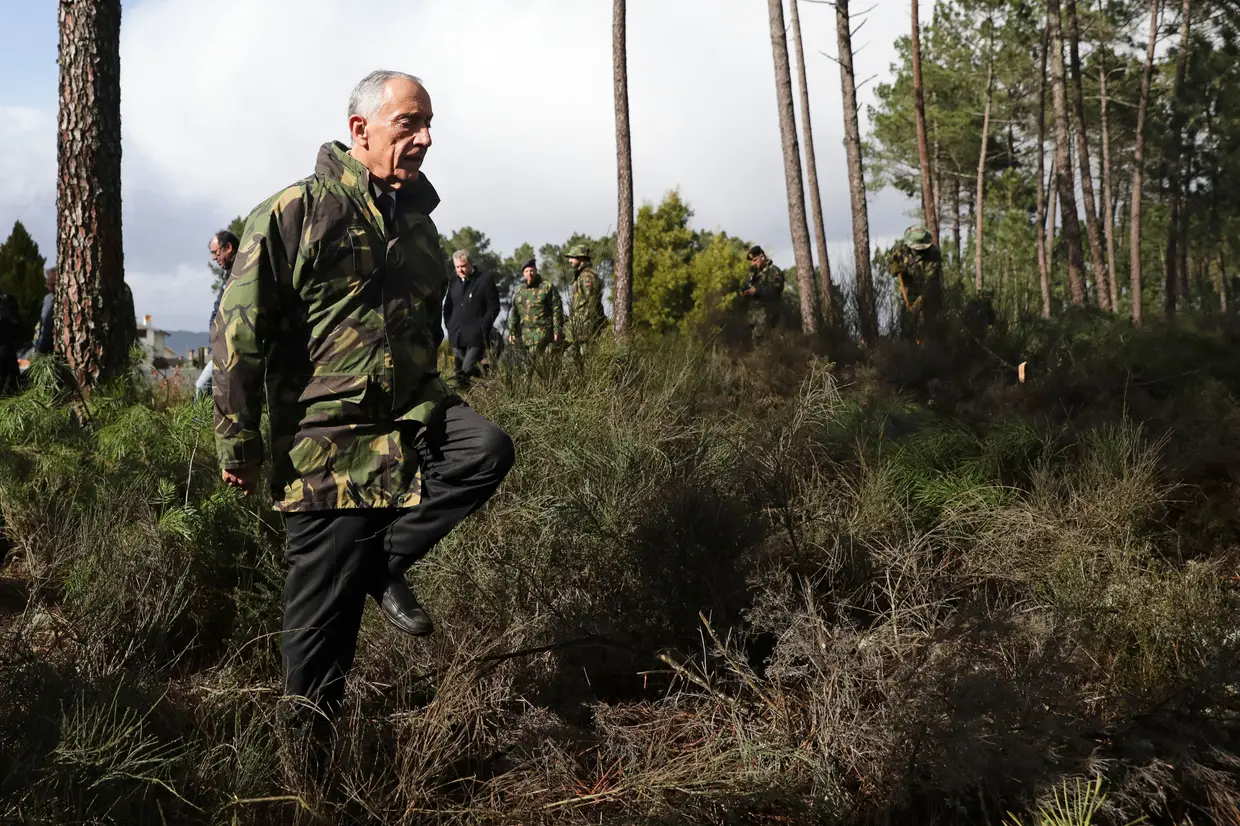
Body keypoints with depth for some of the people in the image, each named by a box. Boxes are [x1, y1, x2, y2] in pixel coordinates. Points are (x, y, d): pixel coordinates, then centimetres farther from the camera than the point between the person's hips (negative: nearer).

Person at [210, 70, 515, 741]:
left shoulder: (416, 220, 13)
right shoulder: (292, 213, -8)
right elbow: (239, 332, -10)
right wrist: (238, 442, -10)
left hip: (412, 415, 6)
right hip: (326, 439, -5)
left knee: (488, 450, -25)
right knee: (324, 615, 0)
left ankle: (383, 561, -4)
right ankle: (307, 749, 21)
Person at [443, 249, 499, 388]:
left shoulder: (485, 280, -1)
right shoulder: (453, 282, 15)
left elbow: (493, 307, -3)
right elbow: (447, 307, 21)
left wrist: (482, 328, -9)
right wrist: (449, 326, 7)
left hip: (476, 336, -5)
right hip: (456, 336, 5)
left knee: (468, 369, -17)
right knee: (460, 374, 6)